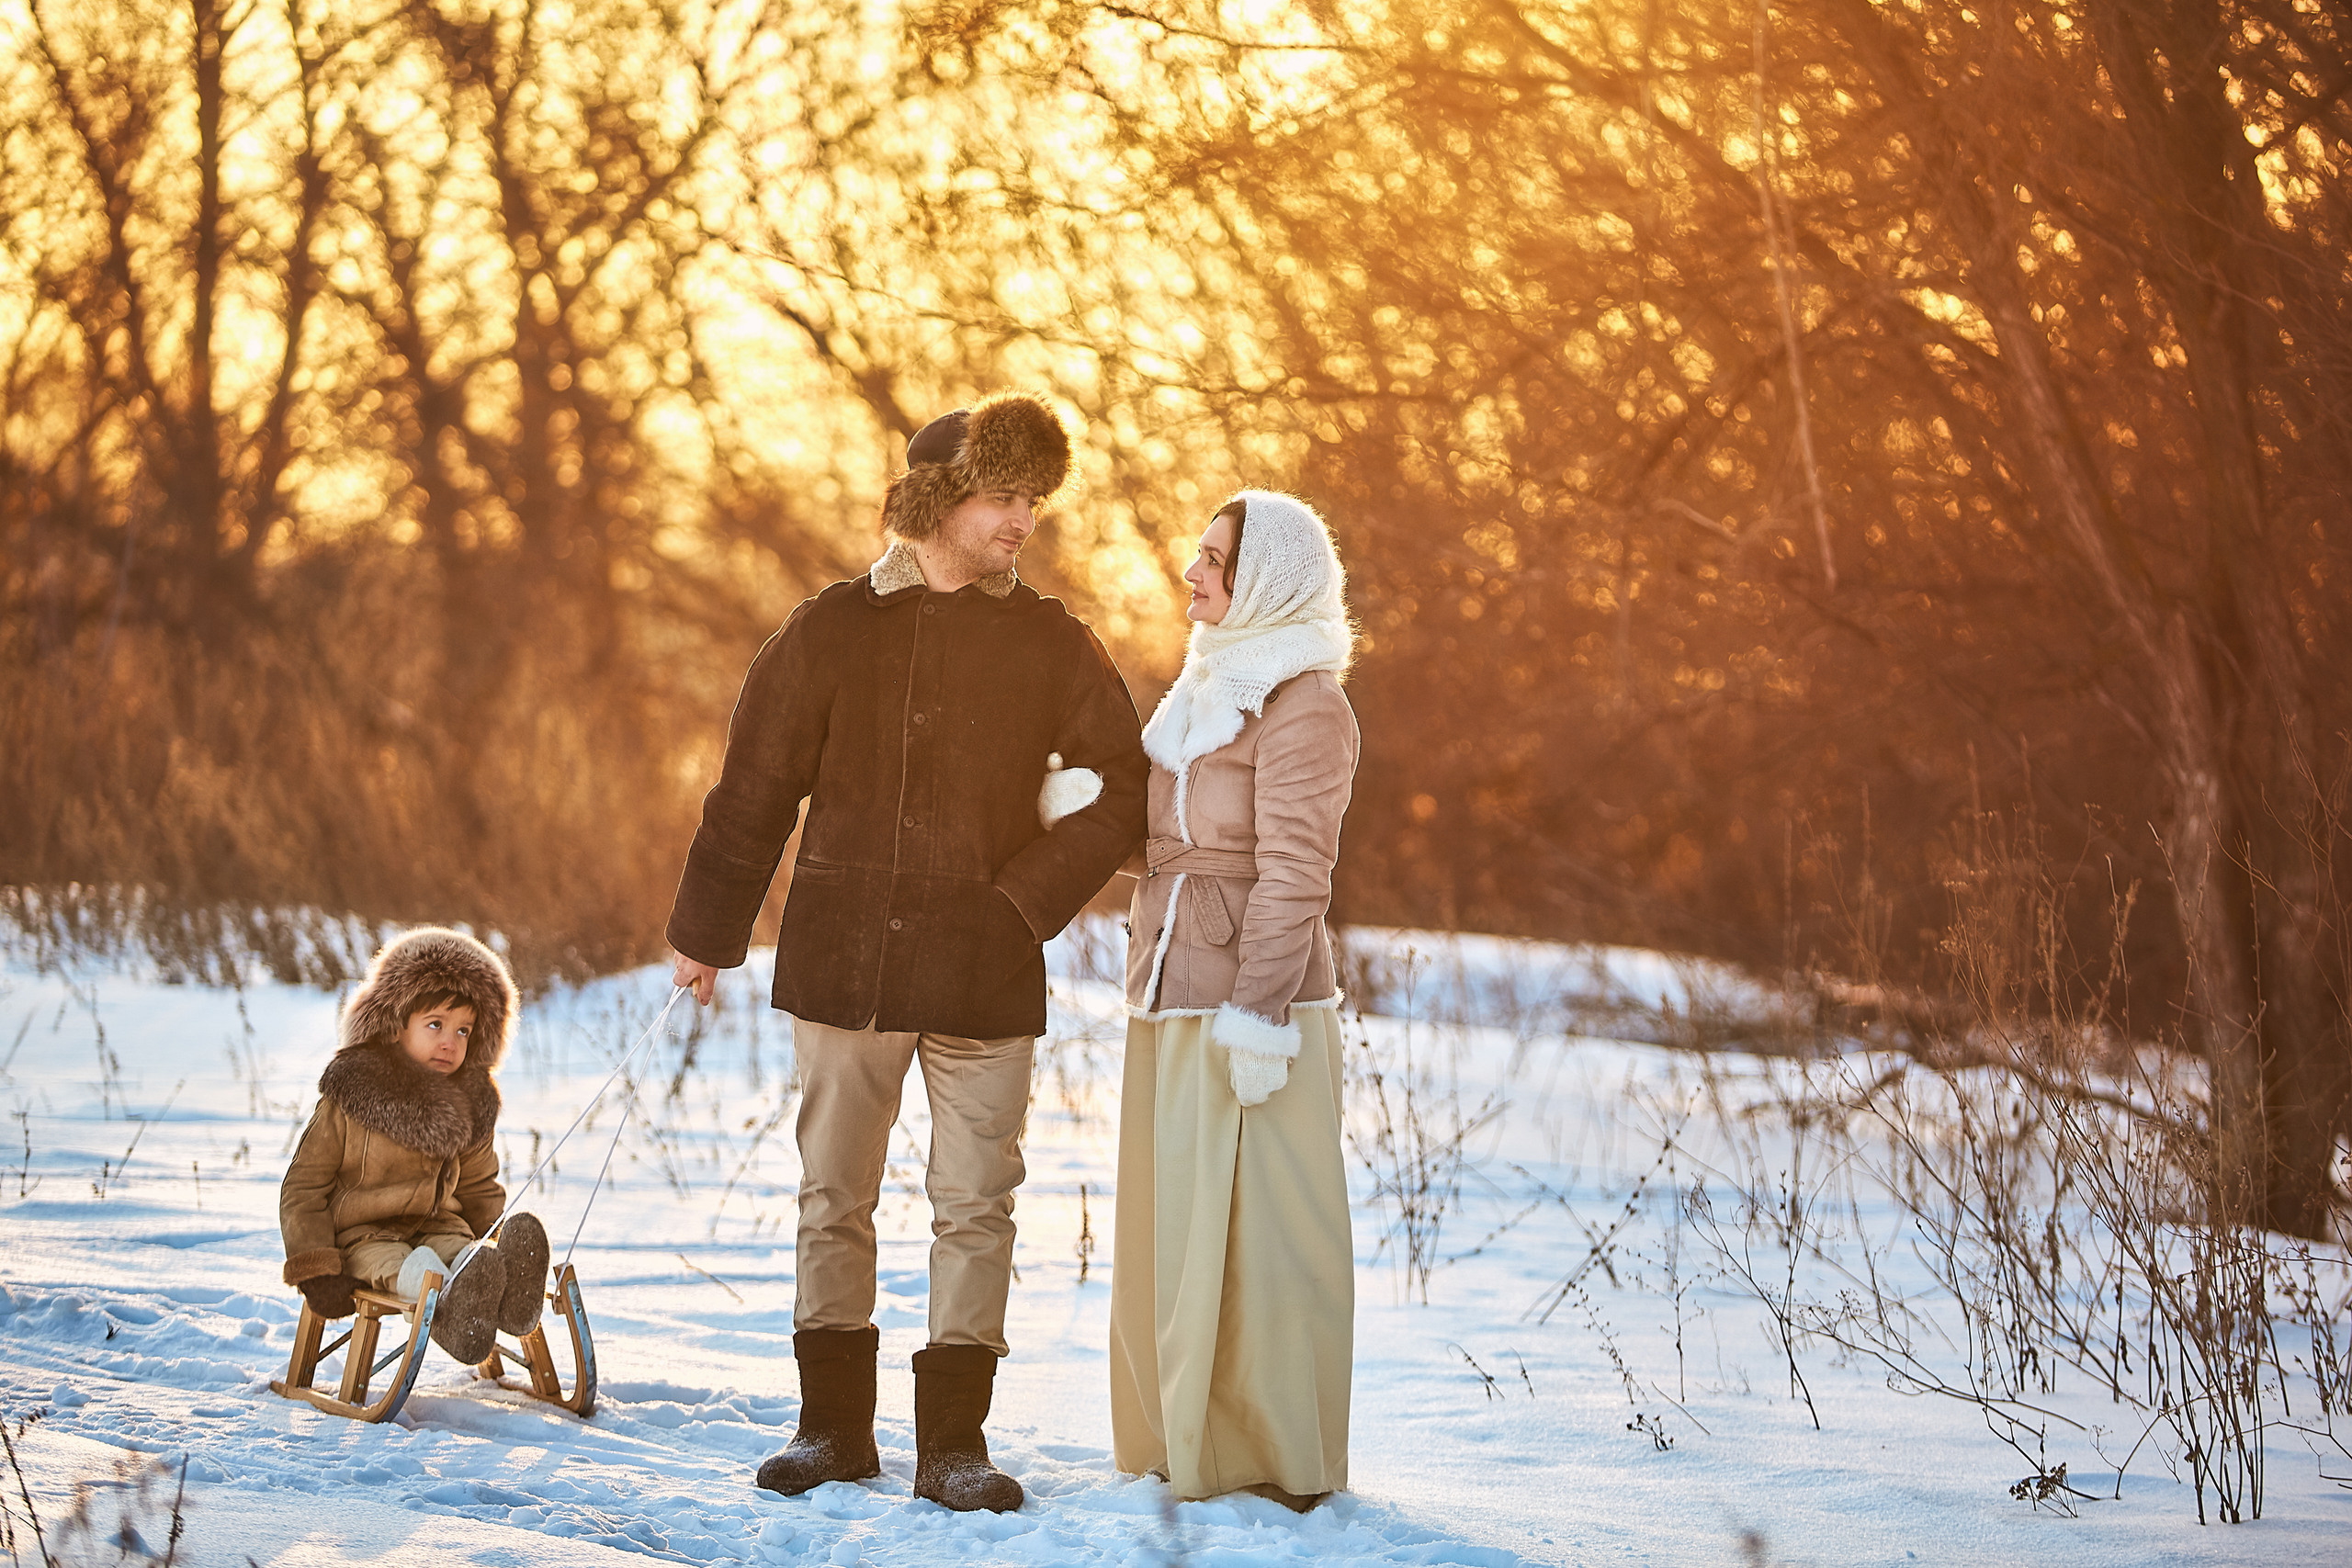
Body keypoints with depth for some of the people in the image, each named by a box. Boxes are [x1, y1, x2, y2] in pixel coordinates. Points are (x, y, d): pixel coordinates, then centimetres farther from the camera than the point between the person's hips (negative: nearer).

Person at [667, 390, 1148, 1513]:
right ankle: (834, 1424, 19)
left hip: (986, 979, 0)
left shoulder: (1052, 647, 3)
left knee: (974, 1209, 1)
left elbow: (1114, 797, 3)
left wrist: (1022, 904, -8)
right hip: (843, 959, 0)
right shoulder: (832, 631, 2)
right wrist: (707, 934, 10)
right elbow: (754, 789, 7)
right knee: (833, 1200, 7)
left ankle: (954, 1441, 9)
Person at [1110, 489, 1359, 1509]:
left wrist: (1257, 1013, -20)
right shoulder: (1209, 688, 17)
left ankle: (1276, 1461, 3)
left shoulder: (1303, 704, -11)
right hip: (1172, 995, 9)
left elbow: (1292, 872, -16)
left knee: (1252, 1227, -4)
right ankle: (1183, 1437, 20)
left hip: (1249, 997, -9)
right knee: (1173, 1224, 12)